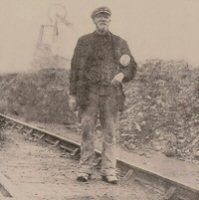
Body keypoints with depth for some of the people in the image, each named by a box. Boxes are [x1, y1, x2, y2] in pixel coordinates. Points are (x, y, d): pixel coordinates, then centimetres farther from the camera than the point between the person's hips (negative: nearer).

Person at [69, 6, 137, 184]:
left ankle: (109, 171, 5)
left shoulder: (120, 43, 14)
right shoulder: (84, 41, 11)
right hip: (89, 91, -1)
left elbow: (132, 67, 15)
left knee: (110, 132, 0)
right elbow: (75, 68, 8)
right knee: (87, 131, -3)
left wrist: (122, 74, -8)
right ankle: (85, 169, 4)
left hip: (111, 93, 1)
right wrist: (72, 94, 3)